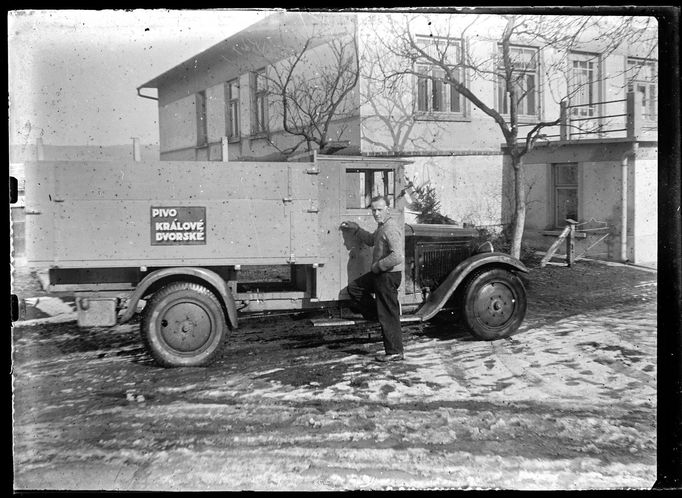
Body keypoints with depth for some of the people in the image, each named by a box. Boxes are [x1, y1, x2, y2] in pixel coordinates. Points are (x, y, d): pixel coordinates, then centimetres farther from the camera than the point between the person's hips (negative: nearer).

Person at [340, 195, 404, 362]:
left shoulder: (391, 229, -21)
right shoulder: (382, 227, 12)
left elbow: (397, 257, -31)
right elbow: (371, 240, 32)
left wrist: (377, 266, -19)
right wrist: (354, 228, 23)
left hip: (389, 275, -10)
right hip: (379, 273, 10)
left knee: (389, 316, -2)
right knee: (354, 288, 18)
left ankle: (395, 352, 8)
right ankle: (377, 316, 20)